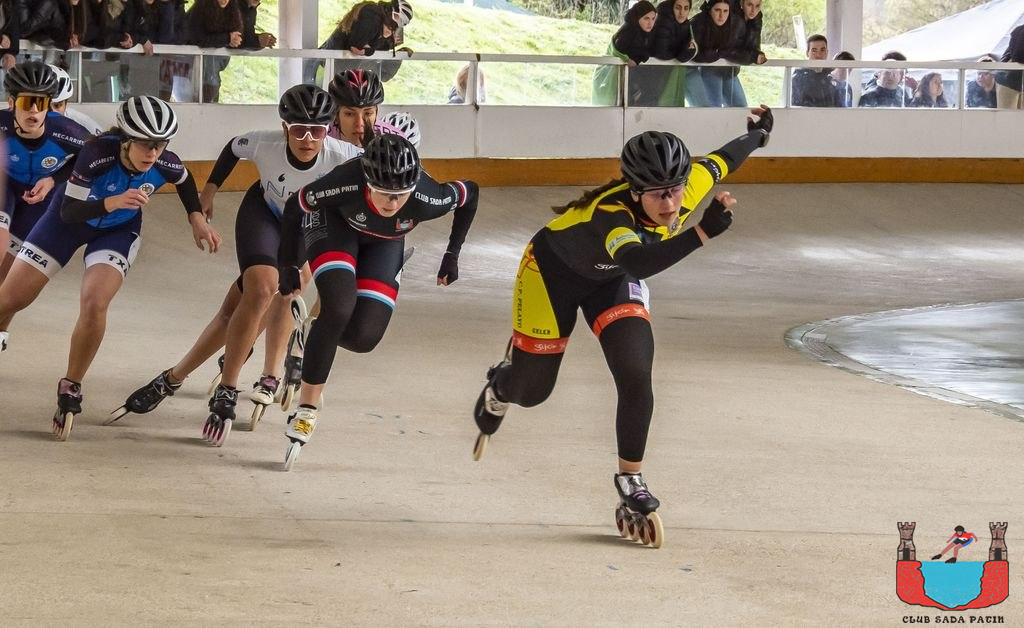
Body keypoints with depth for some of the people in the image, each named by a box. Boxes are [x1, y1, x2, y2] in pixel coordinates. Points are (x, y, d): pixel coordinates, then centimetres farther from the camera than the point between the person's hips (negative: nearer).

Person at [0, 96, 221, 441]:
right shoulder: (99, 154, -36)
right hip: (68, 221, -1)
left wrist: (197, 219, -6)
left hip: (117, 231, 1)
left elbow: (185, 181, 2)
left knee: (94, 304, -25)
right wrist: (113, 202, -49)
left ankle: (70, 390, -6)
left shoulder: (165, 165, -24)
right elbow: (70, 211, -35)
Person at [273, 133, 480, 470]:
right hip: (334, 224, -2)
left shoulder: (426, 198, -37)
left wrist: (452, 255, -8)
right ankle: (306, 409, -13)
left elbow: (469, 193, -13)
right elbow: (296, 206, -20)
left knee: (363, 337, -14)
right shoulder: (346, 184, -41)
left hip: (384, 242, 2)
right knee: (339, 309, -26)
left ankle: (324, 331, 22)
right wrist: (287, 267, -10)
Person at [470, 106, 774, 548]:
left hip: (611, 279, 4)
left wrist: (757, 133, 17)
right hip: (553, 268, -4)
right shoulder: (611, 213, -45)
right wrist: (702, 232, -75)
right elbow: (639, 264, -65)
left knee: (636, 376, -16)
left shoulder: (693, 185, -27)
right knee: (532, 390, 8)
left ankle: (630, 481, 1)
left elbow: (720, 161, -4)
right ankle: (498, 390, 46)